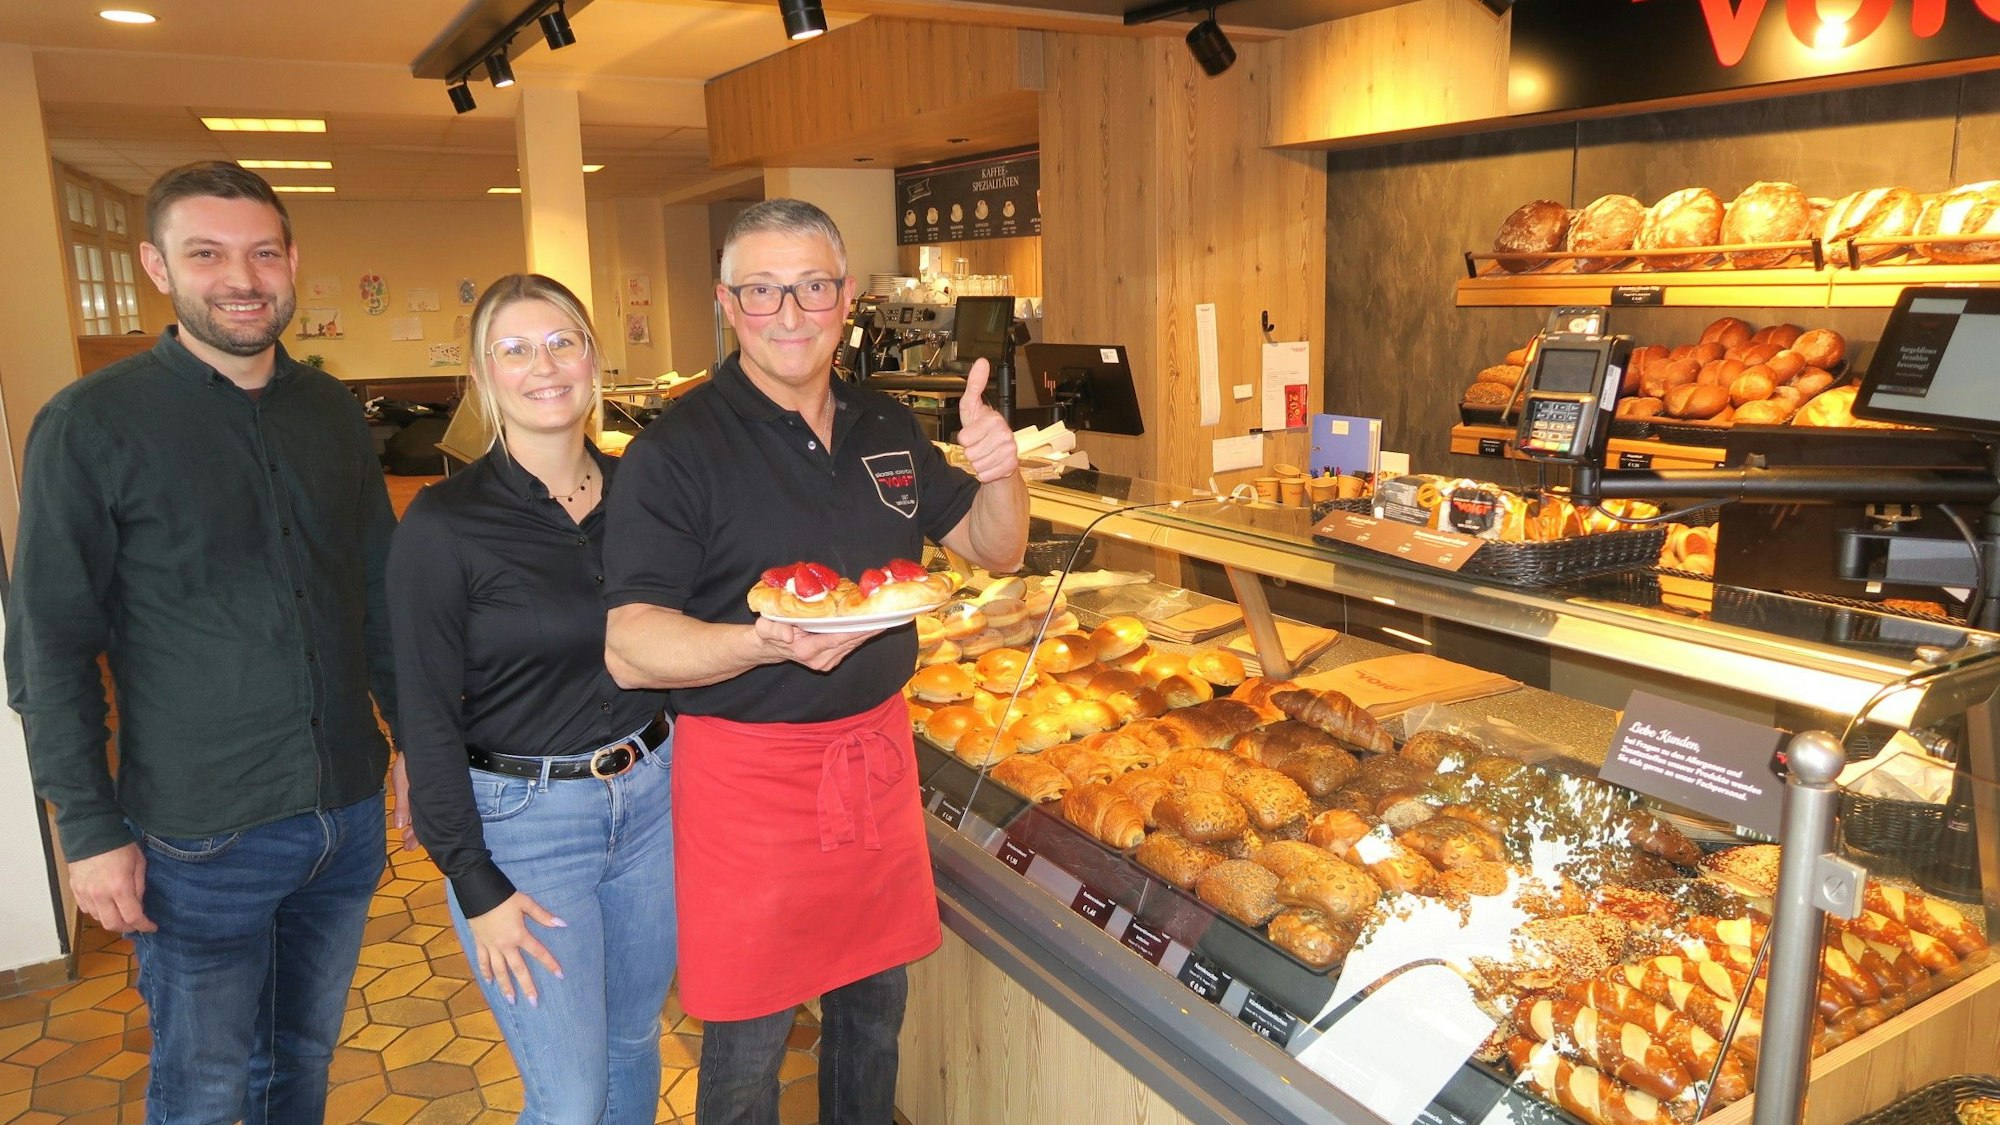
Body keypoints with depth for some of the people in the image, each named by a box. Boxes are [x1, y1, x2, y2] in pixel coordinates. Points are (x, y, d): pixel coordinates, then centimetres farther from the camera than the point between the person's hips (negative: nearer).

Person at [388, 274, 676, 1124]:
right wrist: (475, 886, -11)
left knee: (633, 1045, 21)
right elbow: (429, 718, -10)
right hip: (523, 821, -4)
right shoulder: (444, 524, -13)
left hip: (651, 797, 5)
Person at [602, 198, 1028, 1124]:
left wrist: (999, 473, -10)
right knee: (746, 1049, 10)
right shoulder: (675, 451, -13)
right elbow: (629, 649, -18)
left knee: (874, 1007, 22)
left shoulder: (888, 429, 5)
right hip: (748, 766, -5)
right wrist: (766, 643, -36)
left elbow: (995, 551, 12)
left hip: (878, 752, 6)